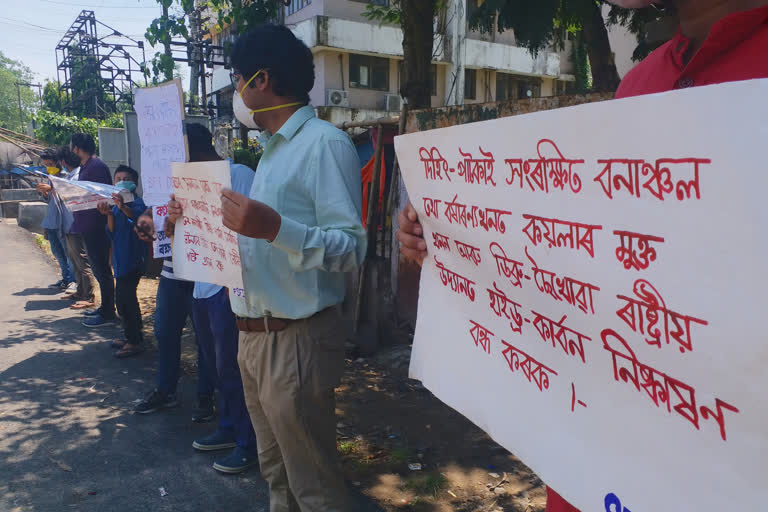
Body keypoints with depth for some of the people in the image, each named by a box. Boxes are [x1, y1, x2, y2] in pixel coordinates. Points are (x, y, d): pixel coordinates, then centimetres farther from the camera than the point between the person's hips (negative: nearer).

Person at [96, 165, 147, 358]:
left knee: (123, 298, -10)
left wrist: (123, 207, -51)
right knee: (127, 298, 16)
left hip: (133, 258, -9)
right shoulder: (115, 206, 13)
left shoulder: (138, 202, -9)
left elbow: (139, 216, -33)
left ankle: (134, 342, 0)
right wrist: (109, 214, -16)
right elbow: (112, 233, 1)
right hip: (120, 258, 9)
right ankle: (134, 337, 29)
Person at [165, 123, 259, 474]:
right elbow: (177, 236, 16)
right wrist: (173, 218, -7)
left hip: (227, 287, -9)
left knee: (230, 367, -2)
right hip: (202, 286, 9)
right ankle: (228, 429, 33)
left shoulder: (239, 175, -11)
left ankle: (248, 444, 11)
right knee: (214, 364, 17)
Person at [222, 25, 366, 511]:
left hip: (296, 340, -9)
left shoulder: (324, 142, -14)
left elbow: (352, 249, -22)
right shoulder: (274, 149, 16)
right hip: (255, 337, 9)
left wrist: (275, 228, -34)